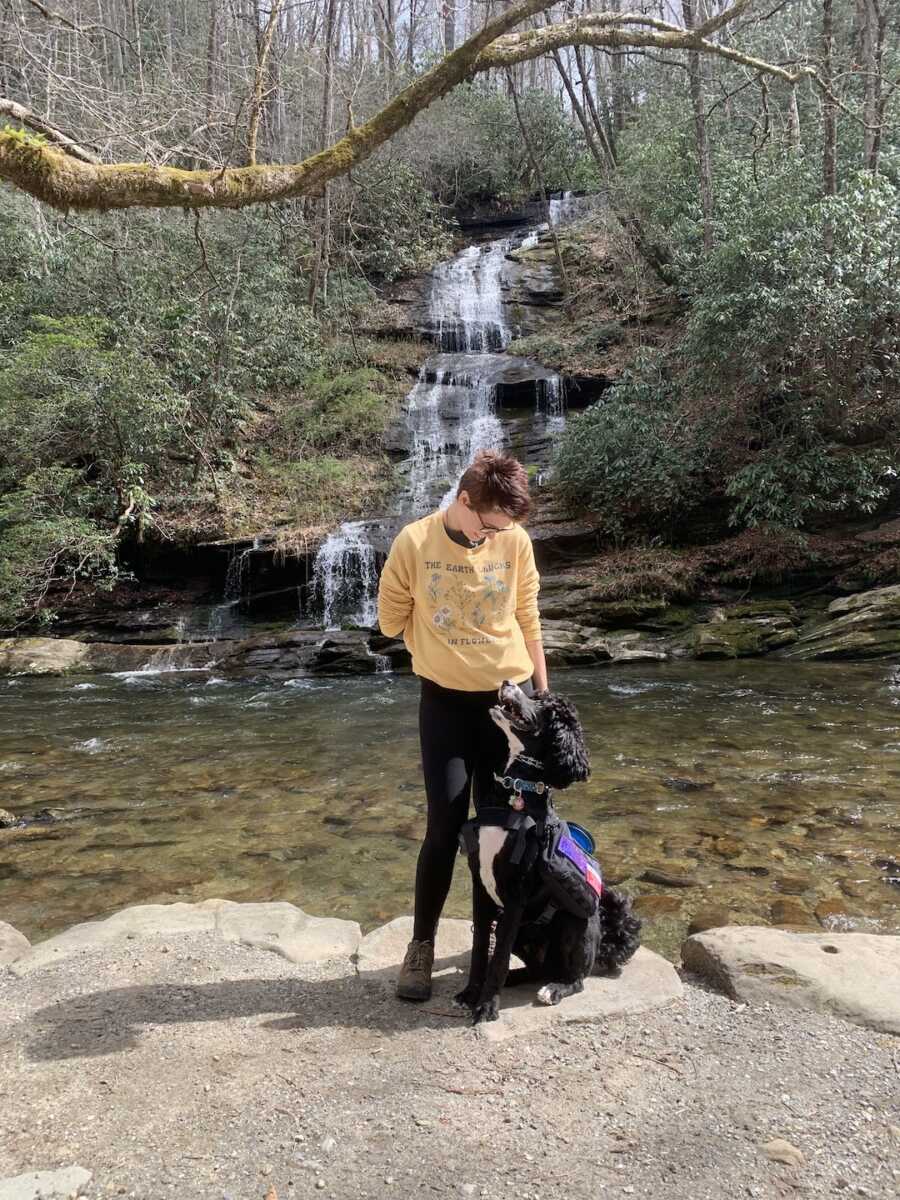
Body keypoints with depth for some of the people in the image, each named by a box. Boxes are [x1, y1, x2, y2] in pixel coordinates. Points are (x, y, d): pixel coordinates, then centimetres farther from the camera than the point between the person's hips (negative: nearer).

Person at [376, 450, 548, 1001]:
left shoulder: (516, 541, -6)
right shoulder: (414, 542, -12)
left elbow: (529, 620, 4)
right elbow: (392, 620, 0)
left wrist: (542, 692, 7)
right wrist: (443, 650, 4)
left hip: (511, 696, 2)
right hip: (446, 701, -2)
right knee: (445, 825, -3)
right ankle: (422, 945, 13)